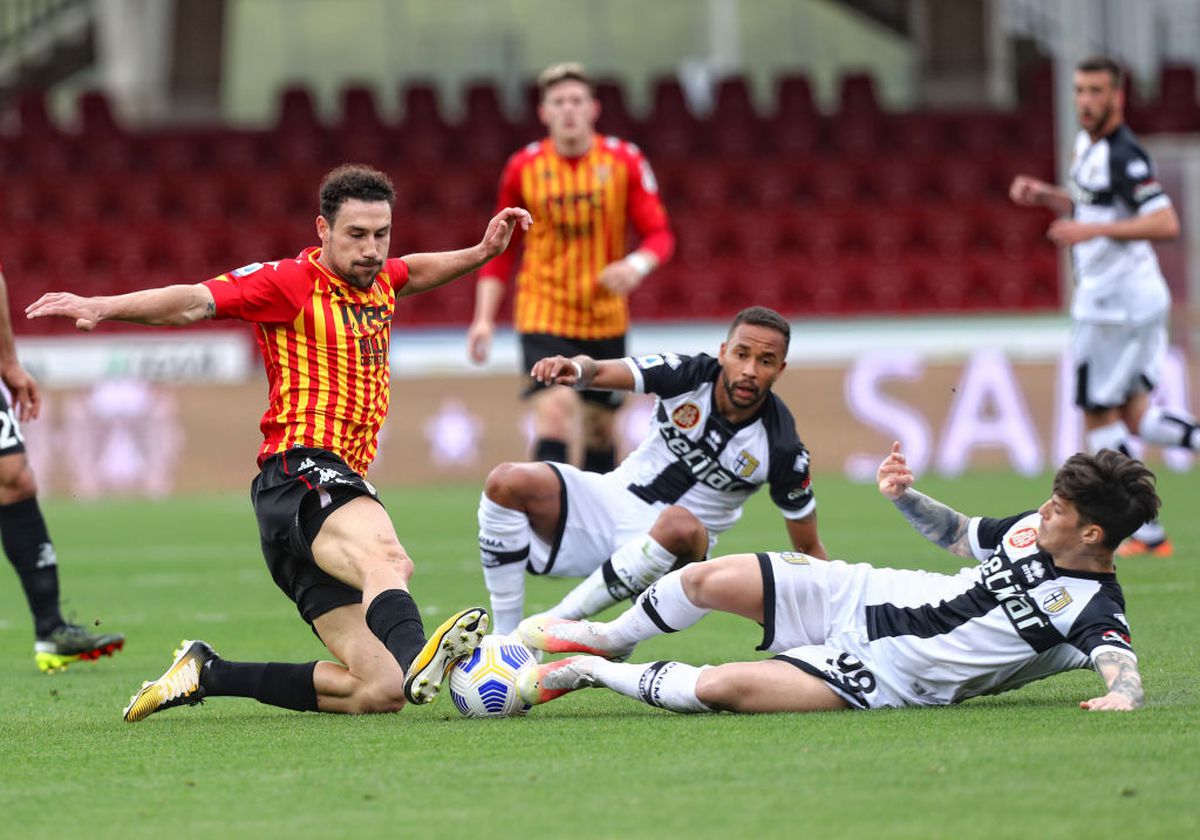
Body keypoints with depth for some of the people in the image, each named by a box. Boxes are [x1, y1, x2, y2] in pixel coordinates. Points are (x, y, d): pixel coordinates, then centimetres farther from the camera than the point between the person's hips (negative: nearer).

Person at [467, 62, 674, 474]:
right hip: (542, 313, -2)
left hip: (606, 318, 2)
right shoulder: (523, 168, -3)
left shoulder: (625, 161, -4)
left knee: (601, 427, 11)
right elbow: (500, 250, 6)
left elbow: (659, 234, -5)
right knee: (554, 411, -21)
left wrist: (637, 266, -28)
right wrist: (484, 318, -2)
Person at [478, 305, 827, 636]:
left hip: (674, 551, -2)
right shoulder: (690, 374, -10)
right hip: (615, 501, 3)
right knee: (507, 483, -21)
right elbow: (602, 372, -23)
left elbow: (809, 549, -3)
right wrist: (576, 370, -47)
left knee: (681, 525, -40)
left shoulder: (781, 450, -12)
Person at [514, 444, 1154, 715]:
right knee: (712, 578, -5)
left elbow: (1119, 659, -37)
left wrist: (1121, 695, -60)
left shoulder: (1092, 610, -18)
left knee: (722, 687, -22)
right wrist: (905, 497, 5)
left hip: (882, 675, -7)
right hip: (864, 596, 7)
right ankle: (611, 640, 26)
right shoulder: (1035, 527, 4)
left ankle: (595, 674, 4)